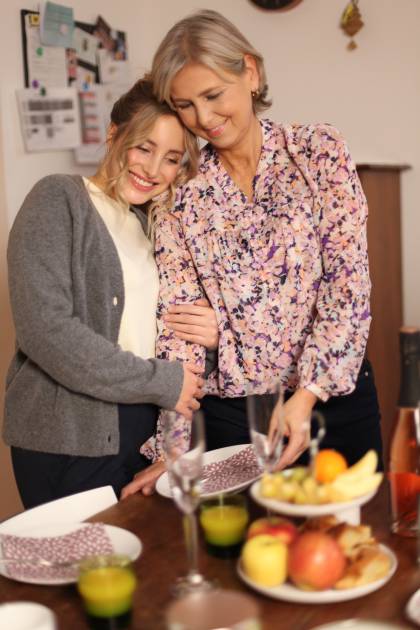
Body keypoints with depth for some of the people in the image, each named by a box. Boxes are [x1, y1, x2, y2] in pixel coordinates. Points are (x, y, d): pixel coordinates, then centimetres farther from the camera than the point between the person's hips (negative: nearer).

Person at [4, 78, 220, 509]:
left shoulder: (154, 223, 14)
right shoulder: (60, 199, -6)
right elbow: (45, 329, -17)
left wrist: (209, 336, -4)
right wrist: (162, 382, -14)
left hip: (150, 433, 6)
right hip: (69, 441, -6)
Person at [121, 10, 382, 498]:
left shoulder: (318, 151, -4)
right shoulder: (180, 189, 1)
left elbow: (348, 284, -9)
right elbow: (175, 324, -2)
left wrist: (307, 395, -18)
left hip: (333, 398, 0)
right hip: (229, 415, 1)